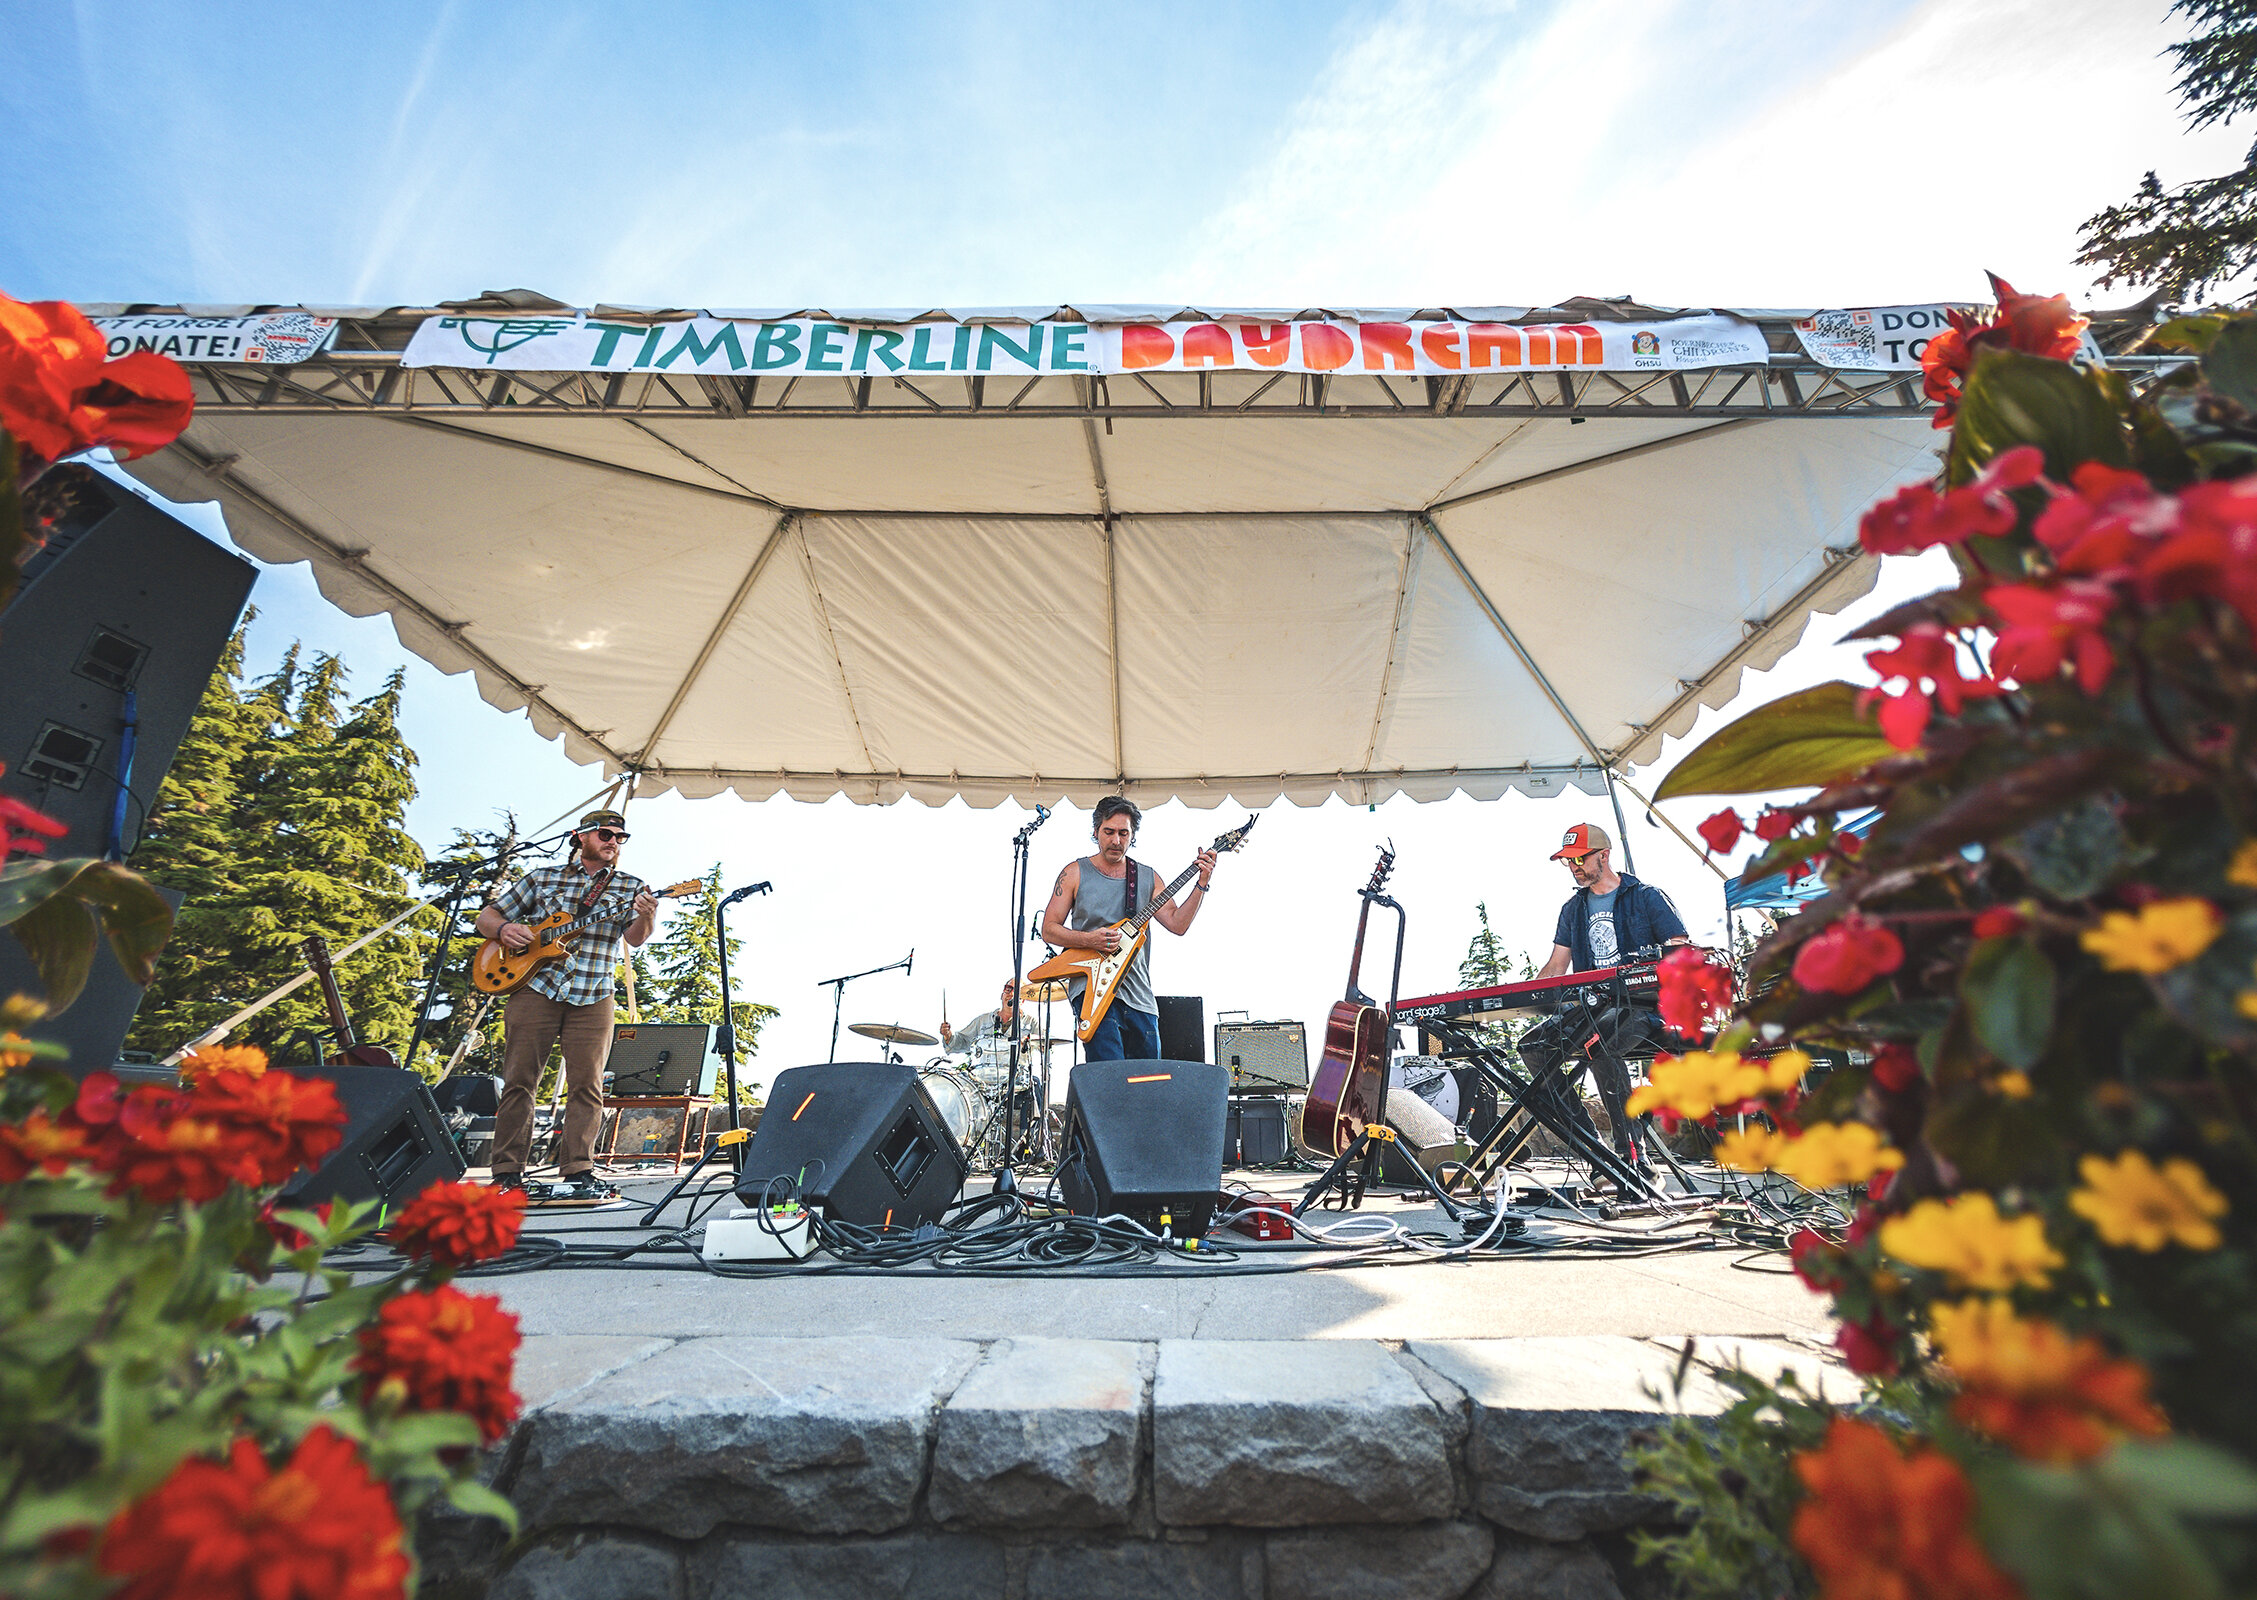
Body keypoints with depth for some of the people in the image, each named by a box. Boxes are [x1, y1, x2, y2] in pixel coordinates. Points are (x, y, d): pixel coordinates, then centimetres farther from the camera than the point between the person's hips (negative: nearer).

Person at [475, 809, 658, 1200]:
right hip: (535, 988, 0)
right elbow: (486, 917, 16)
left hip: (593, 998, 0)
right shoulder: (542, 878, 12)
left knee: (587, 1086, -3)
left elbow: (634, 937, -5)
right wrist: (503, 929, -7)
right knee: (519, 1080, 1)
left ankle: (578, 1171, 1)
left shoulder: (631, 886, 10)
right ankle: (507, 1173, 9)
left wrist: (645, 917, -28)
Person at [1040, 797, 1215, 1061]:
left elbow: (1177, 923, 3)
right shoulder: (1076, 872, 4)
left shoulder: (1148, 878, 12)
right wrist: (1089, 940, -15)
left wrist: (1202, 884, -8)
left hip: (1139, 997, 4)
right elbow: (1049, 929, 2)